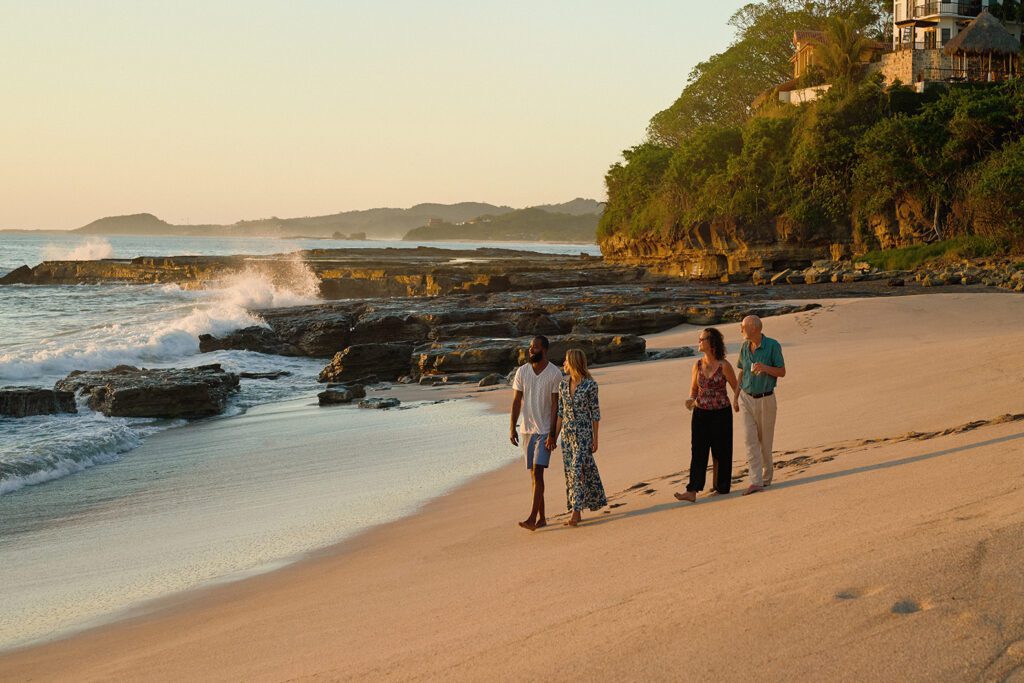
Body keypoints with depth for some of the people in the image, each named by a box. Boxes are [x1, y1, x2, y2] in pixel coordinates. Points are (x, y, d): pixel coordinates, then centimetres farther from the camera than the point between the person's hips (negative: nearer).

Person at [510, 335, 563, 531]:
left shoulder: (554, 374, -8)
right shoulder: (522, 372, 3)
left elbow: (555, 405, -9)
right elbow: (516, 401, 6)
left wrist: (552, 434, -14)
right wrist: (512, 428, 0)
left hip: (544, 431, -5)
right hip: (527, 430, 5)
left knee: (538, 472, -14)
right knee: (533, 474, 8)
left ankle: (532, 518, -18)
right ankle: (542, 518, 15)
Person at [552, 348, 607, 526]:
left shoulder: (590, 385, -10)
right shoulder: (563, 384, 6)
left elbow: (595, 412, -6)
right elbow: (560, 412, 10)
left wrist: (595, 438, -7)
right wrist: (554, 437, 8)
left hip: (583, 433, -6)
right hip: (567, 433, 6)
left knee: (578, 470, -12)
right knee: (570, 472, 7)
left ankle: (575, 514, -12)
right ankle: (577, 512, 15)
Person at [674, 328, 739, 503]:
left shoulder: (724, 365, -8)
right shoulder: (698, 365, 4)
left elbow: (736, 386, 2)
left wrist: (736, 401, -16)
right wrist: (691, 400, -9)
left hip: (721, 414, -3)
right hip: (701, 414, 3)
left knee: (720, 451, 7)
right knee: (698, 451, -3)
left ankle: (720, 485, 23)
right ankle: (692, 492, -9)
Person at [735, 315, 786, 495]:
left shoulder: (773, 345, -13)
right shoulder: (745, 347, 1)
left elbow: (782, 372, -10)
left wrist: (765, 368, -28)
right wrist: (736, 396, 10)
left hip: (765, 399, -3)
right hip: (746, 398, 3)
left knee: (765, 440, 8)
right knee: (750, 439, -7)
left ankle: (767, 475, 30)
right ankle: (756, 482, -10)